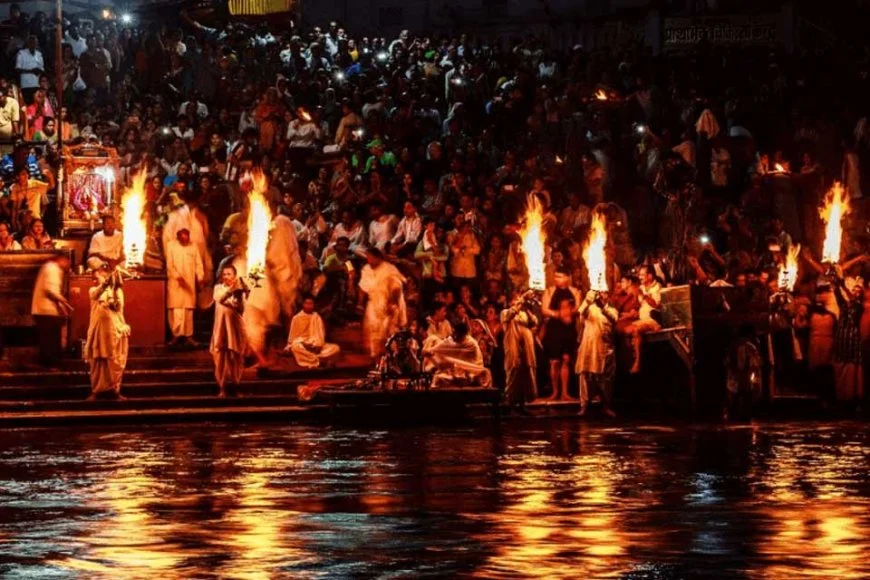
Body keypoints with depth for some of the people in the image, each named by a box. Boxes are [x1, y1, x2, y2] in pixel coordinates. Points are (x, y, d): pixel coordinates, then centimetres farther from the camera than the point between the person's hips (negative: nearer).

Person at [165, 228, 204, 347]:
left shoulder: (193, 247, 7)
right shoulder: (171, 246, 0)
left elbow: (198, 264, 6)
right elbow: (169, 264, -6)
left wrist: (200, 277, -9)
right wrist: (178, 276, -19)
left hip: (189, 283, 2)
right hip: (175, 282, -2)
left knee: (188, 308, 2)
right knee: (175, 308, -7)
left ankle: (188, 335, 5)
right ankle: (176, 335, -4)